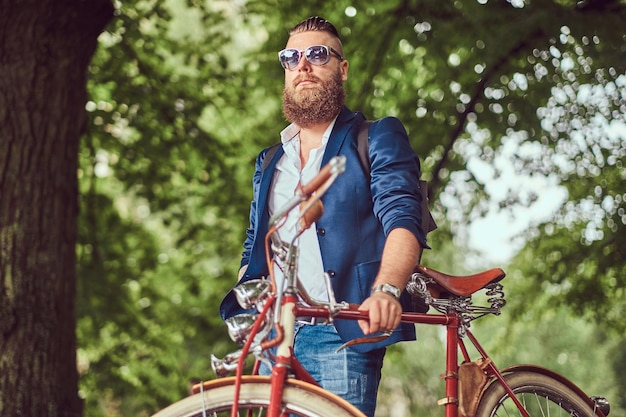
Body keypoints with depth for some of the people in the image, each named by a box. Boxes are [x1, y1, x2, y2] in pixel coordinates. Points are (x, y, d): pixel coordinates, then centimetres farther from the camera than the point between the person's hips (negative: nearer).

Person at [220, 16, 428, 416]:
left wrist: (386, 289, -31)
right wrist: (244, 308, 8)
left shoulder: (377, 139, 5)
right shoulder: (271, 162, 23)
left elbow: (402, 219, -12)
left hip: (342, 334, -5)